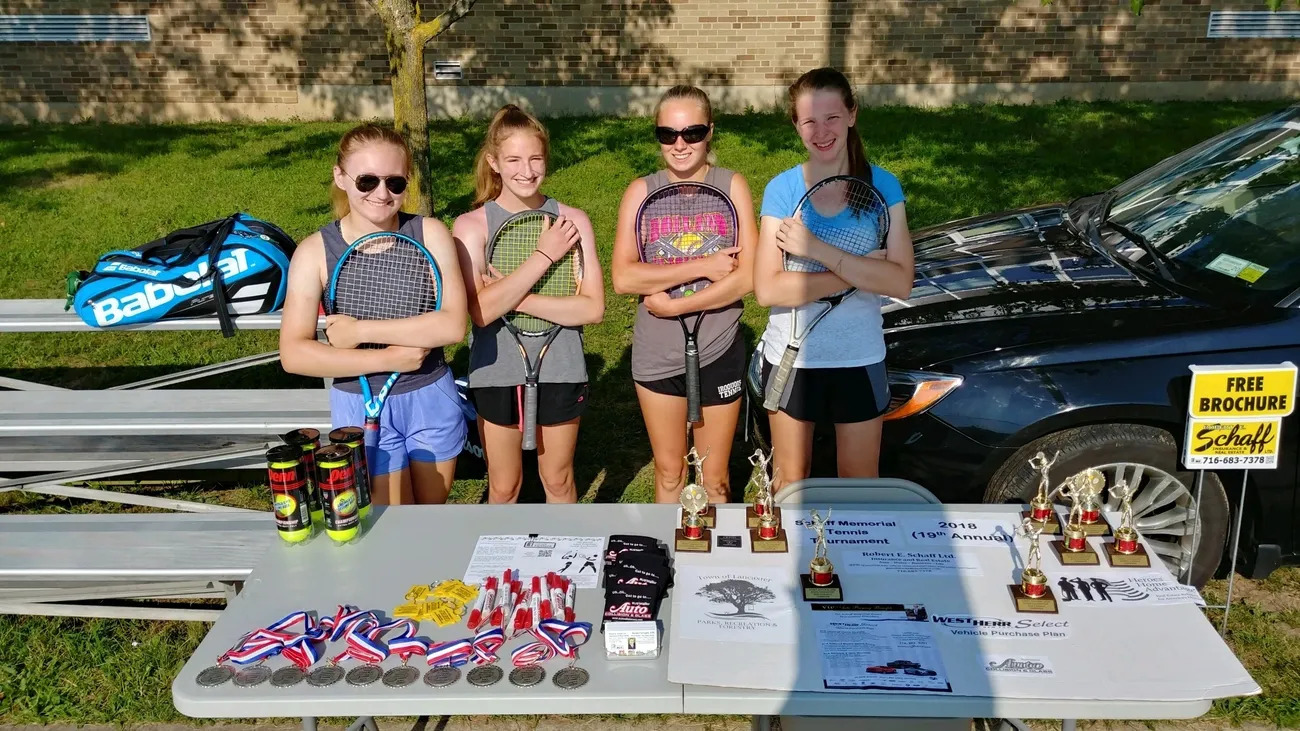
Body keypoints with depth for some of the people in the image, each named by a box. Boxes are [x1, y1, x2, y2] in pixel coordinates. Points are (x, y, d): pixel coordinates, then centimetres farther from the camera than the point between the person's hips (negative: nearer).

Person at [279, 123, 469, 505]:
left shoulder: (430, 234, -9)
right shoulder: (315, 251, -10)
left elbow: (452, 325, -20)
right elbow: (294, 354, -16)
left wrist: (359, 331, -21)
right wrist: (388, 358, -22)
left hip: (431, 399, 1)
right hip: (361, 407, -1)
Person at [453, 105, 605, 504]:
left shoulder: (572, 220, -5)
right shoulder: (471, 225, -8)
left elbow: (592, 307, -13)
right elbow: (481, 310, -21)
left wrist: (513, 298, -20)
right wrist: (544, 255, -21)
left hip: (560, 372, 1)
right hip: (496, 376, 0)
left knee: (558, 481, 17)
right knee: (504, 487, 15)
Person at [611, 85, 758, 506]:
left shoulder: (732, 186, -6)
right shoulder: (641, 192, -5)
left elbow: (747, 276, -15)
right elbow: (622, 277, -16)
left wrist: (674, 305, -17)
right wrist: (702, 267, -20)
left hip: (718, 353, -1)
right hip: (656, 356, 1)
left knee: (715, 478, 13)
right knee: (668, 472, 17)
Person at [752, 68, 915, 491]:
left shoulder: (881, 185, -6)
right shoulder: (782, 189, -9)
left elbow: (900, 283, -17)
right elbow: (767, 290, -18)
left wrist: (819, 251, -24)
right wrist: (859, 269, -22)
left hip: (859, 359, 1)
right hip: (790, 358, 0)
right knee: (790, 480, 18)